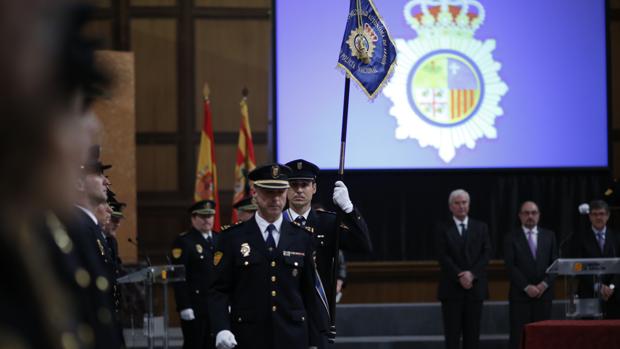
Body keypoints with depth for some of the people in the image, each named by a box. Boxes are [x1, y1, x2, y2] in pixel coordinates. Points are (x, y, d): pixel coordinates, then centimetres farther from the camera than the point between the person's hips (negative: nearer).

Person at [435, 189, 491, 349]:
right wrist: (460, 276, -16)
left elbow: (486, 253, 1)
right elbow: (443, 256, -6)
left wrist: (472, 274, -12)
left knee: (472, 333, 3)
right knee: (452, 334, -3)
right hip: (452, 288, -2)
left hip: (475, 286, 2)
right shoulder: (443, 229, 3)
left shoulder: (481, 227, 11)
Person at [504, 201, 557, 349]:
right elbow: (511, 266, -5)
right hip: (520, 295, -2)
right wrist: (527, 287, -13)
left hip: (544, 293, 2)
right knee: (519, 337, -5)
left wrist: (545, 284, -8)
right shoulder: (511, 237, 3)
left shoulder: (549, 236, 12)